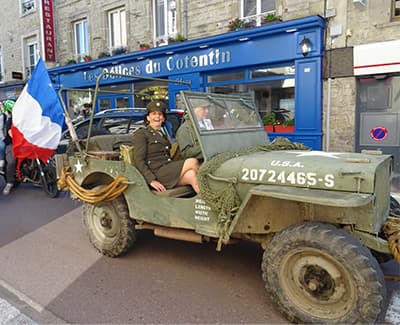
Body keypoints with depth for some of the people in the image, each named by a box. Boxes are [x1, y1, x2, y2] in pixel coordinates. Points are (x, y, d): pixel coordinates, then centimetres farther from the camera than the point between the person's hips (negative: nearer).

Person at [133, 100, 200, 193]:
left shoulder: (163, 135, 26)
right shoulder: (141, 134, 3)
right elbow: (139, 161, -7)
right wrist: (151, 180, -19)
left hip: (169, 170, 6)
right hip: (157, 173, -6)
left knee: (191, 174, -25)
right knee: (193, 162, -21)